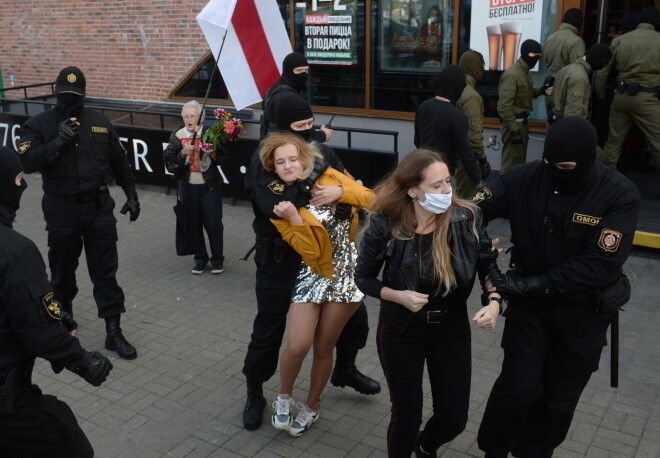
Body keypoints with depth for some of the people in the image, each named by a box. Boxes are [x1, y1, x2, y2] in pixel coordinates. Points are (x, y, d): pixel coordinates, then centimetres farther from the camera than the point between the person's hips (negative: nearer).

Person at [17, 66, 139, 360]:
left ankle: (113, 331, 7)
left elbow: (119, 161, 11)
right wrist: (58, 141, -25)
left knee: (105, 271, 2)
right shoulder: (38, 124, -4)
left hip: (99, 208, 1)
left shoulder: (100, 123, 4)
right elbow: (27, 162, -17)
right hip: (62, 211, -1)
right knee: (63, 270, 15)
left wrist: (131, 194, 7)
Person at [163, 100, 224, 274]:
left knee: (213, 223, 3)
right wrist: (182, 153, -18)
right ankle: (200, 258, 25)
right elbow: (168, 162, -3)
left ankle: (217, 259, 19)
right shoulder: (177, 136, 0)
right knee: (194, 224, 10)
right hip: (188, 187, 3)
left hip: (209, 186, -2)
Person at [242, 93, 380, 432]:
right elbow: (276, 205, -31)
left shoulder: (322, 152, 1)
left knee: (355, 316, 14)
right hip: (280, 262, -5)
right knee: (268, 331, 7)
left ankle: (345, 371, 42)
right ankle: (255, 393, 32)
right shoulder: (262, 162, -15)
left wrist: (339, 191, -24)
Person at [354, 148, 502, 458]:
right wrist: (398, 296, -23)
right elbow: (363, 278, -6)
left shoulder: (467, 218, -16)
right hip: (401, 331, -2)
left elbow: (488, 264, -1)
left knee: (454, 419, 11)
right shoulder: (386, 226, -19)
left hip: (452, 329, 2)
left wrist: (494, 301, -19)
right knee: (407, 417, 10)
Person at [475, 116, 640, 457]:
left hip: (583, 311, 0)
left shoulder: (621, 195, -19)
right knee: (518, 388, -4)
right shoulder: (525, 178, -14)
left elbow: (601, 264, -24)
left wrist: (531, 283, -29)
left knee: (559, 399, 14)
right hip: (529, 303, 0)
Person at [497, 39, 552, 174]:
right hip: (514, 122, -10)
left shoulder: (526, 72, 9)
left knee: (520, 160, 19)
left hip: (522, 121, 10)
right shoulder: (512, 74, -19)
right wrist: (514, 129, -26)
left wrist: (541, 90, 6)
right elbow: (504, 106, -24)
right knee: (511, 163, -5)